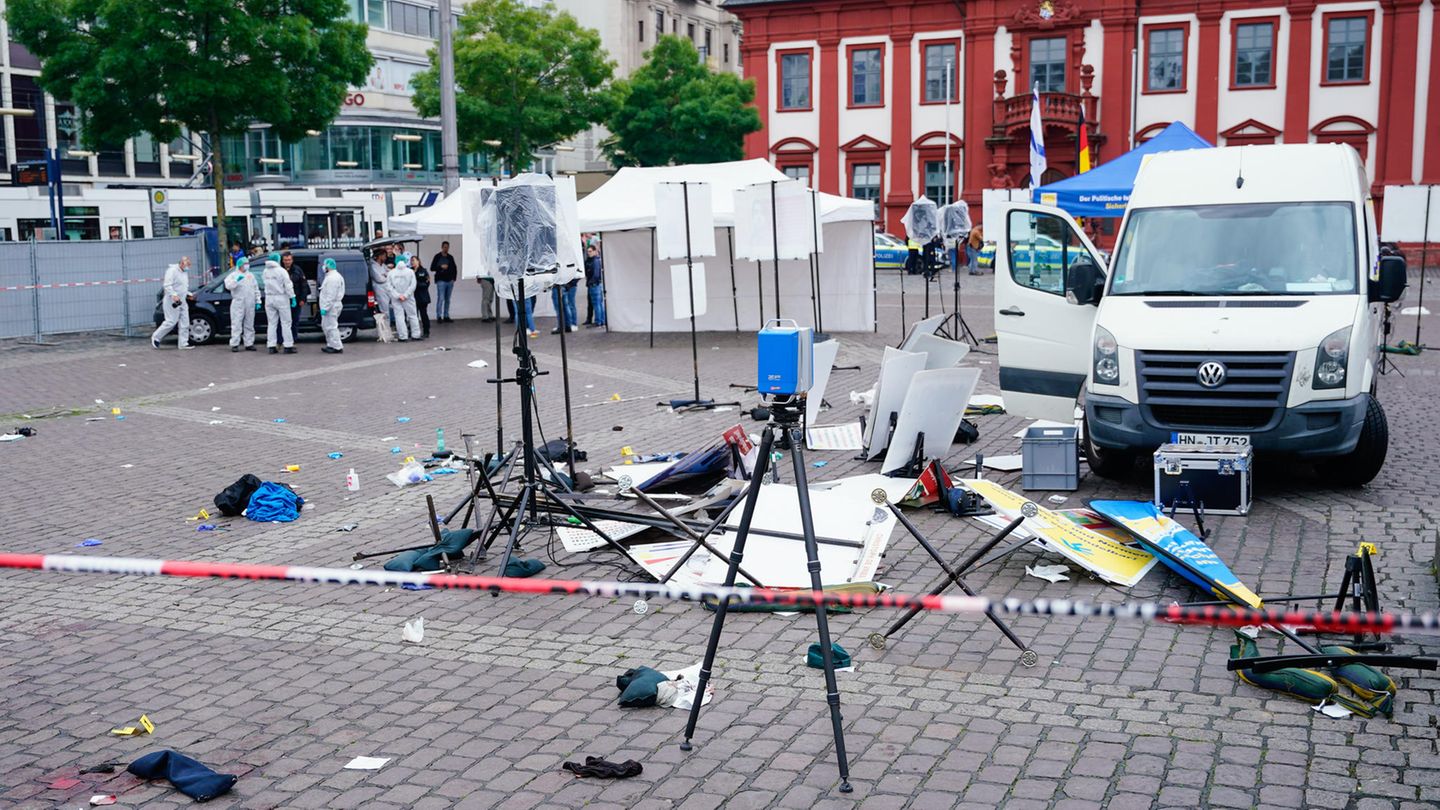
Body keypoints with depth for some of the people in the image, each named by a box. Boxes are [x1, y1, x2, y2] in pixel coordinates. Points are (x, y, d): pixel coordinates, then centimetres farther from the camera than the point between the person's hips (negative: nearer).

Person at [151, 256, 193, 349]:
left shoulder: (185, 272, 16)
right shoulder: (172, 270, -11)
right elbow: (167, 285, -21)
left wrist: (188, 293, 13)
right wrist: (174, 295, -33)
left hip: (182, 301, 9)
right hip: (172, 301, -9)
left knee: (185, 323, 4)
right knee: (171, 322, -10)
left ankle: (183, 343, 7)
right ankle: (155, 337, 6)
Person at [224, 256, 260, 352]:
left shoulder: (251, 275, 17)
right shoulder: (233, 275, 2)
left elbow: (256, 289, 19)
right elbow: (228, 285, -15)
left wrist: (258, 301, 13)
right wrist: (237, 280, -27)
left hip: (250, 304, 5)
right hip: (238, 303, -5)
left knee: (249, 325, 9)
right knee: (236, 324, -7)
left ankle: (249, 344, 14)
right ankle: (234, 344, -6)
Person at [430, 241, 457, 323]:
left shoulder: (450, 257, 14)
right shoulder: (437, 257, 1)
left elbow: (454, 268, 18)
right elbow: (432, 268, -3)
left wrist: (453, 278, 6)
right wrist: (441, 267, -16)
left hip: (449, 281, 5)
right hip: (441, 281, -5)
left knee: (447, 300, 7)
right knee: (440, 298, -10)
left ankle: (446, 316, 12)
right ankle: (439, 317, -7)